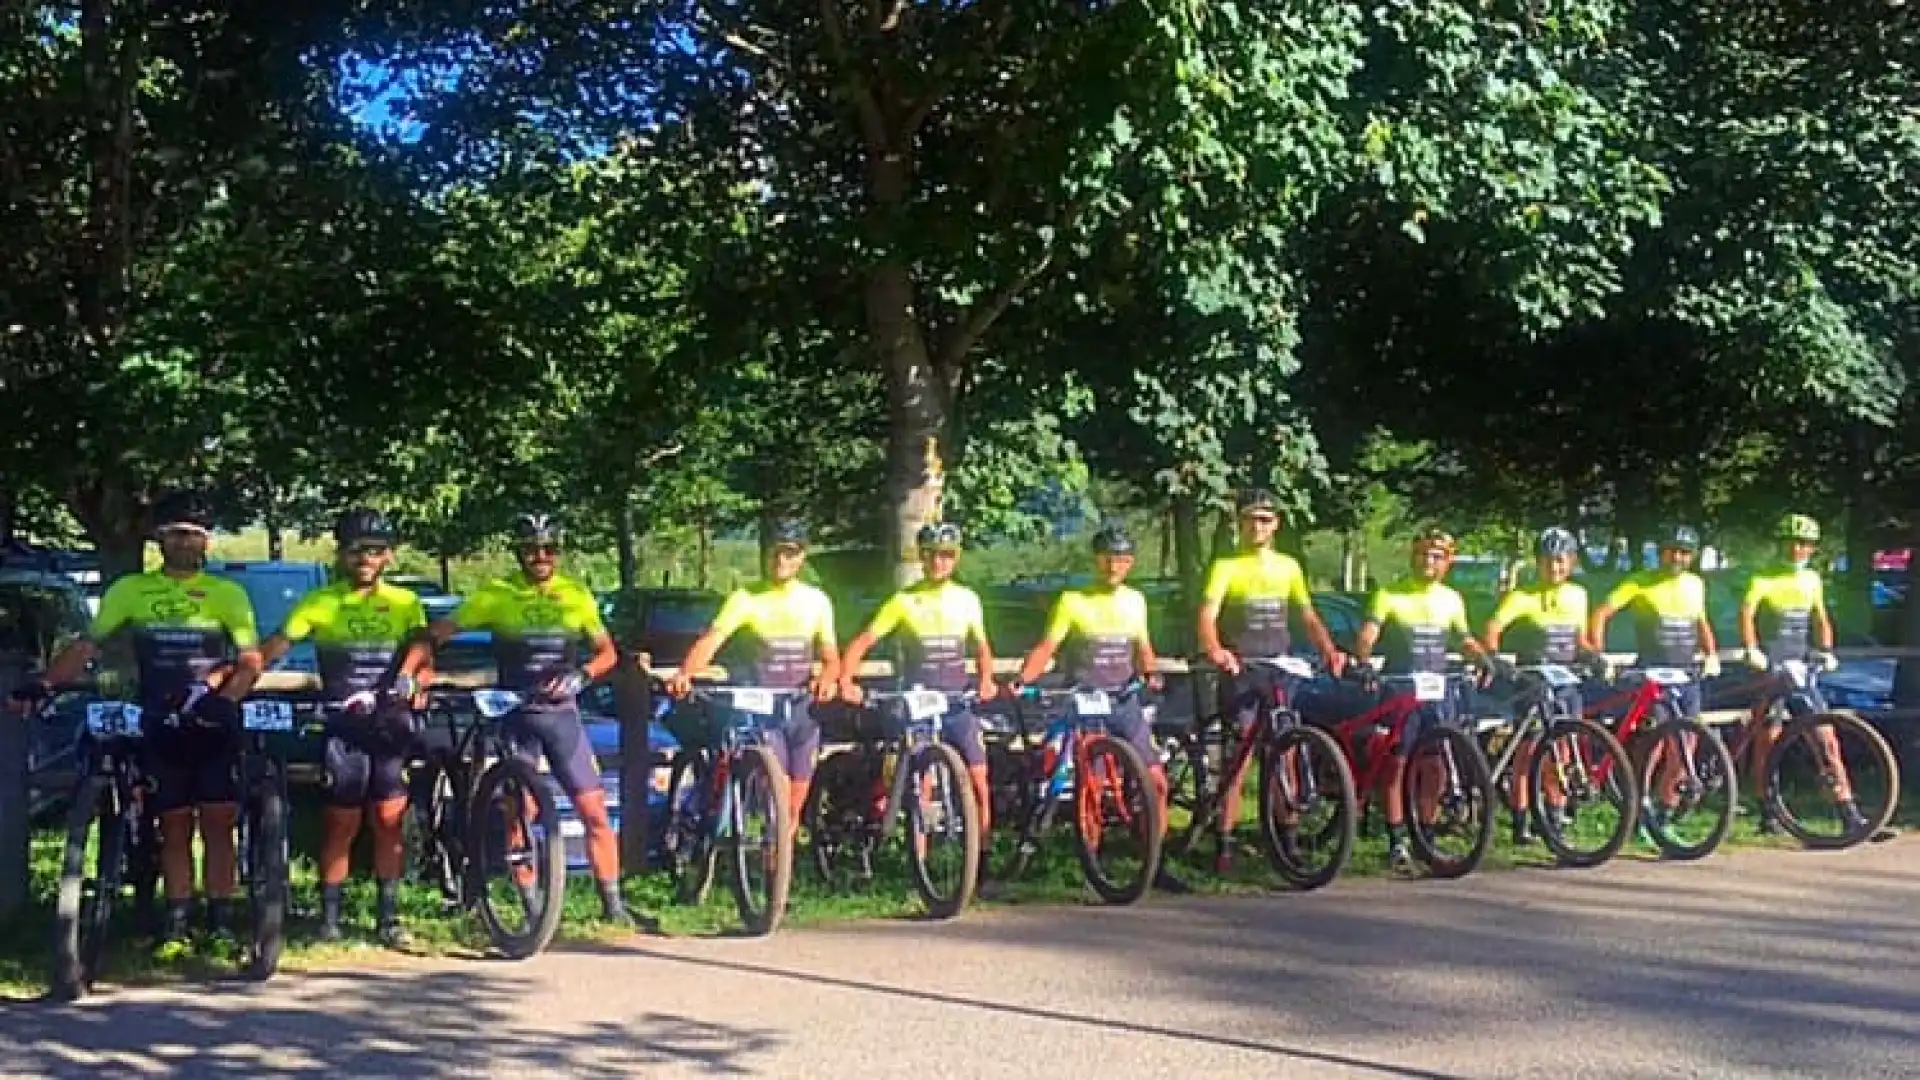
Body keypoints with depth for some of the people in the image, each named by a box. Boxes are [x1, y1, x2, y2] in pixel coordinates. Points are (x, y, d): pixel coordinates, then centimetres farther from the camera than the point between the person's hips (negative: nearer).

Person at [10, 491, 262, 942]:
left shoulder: (227, 593, 2)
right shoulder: (130, 590, 5)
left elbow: (251, 661, -2)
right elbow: (87, 646, 2)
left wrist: (223, 700, -19)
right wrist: (44, 684, -12)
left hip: (213, 727, -1)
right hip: (161, 727, 1)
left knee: (218, 824, -2)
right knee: (174, 827, 5)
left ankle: (221, 918, 3)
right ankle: (177, 917, 8)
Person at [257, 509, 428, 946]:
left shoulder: (405, 603, 9)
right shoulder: (319, 603, 4)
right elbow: (275, 647, -5)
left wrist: (413, 680, -21)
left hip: (391, 724, 1)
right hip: (343, 725, -1)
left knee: (389, 819, -1)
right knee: (341, 823, 0)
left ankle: (388, 916, 6)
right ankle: (329, 915, 9)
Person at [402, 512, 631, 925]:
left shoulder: (576, 596, 4)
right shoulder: (496, 595, -3)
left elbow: (608, 653, 6)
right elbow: (435, 635, -3)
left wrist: (580, 676, -13)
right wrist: (404, 674, -17)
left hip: (562, 713, 1)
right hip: (516, 716, -1)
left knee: (594, 811, -4)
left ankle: (612, 903, 4)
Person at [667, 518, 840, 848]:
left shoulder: (816, 601, 7)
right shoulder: (747, 598, -4)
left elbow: (831, 657, 8)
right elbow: (711, 639, -16)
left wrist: (827, 679, -16)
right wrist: (685, 674, -36)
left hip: (804, 709, 3)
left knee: (794, 808, 8)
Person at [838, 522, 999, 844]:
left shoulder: (967, 599, 5)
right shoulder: (904, 600, -3)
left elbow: (982, 648, 16)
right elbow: (862, 642, -5)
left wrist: (986, 681, -4)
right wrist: (846, 681, -20)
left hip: (959, 703, 2)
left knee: (979, 780, -6)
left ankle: (983, 848, 9)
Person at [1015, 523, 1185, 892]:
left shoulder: (1135, 601, 11)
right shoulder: (1072, 601, -3)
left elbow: (1142, 648, 17)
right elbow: (1047, 648, -8)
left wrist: (1151, 673, -4)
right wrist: (1021, 679, -23)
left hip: (1124, 702, 4)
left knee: (1156, 781, -4)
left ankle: (1155, 865, 5)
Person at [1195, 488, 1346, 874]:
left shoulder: (1288, 566, 12)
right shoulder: (1226, 566, -3)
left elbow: (1307, 616, 10)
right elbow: (1207, 614, -16)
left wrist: (1329, 650, -9)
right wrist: (1214, 650, -36)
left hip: (1281, 669, 4)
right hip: (1240, 670, -4)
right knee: (1241, 754, -8)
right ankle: (1225, 843, -5)